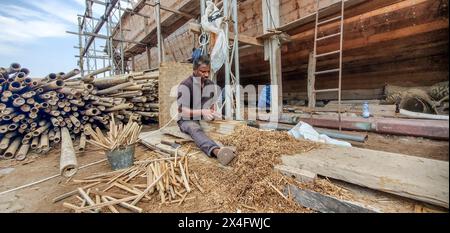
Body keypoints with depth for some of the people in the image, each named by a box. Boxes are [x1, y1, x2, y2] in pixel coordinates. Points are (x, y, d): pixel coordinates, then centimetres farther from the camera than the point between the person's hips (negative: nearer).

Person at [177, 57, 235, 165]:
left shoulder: (211, 85, 6)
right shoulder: (185, 86, -12)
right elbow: (182, 110, -17)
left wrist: (213, 113, -8)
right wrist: (202, 112, -31)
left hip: (205, 119, 8)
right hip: (187, 120, -7)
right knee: (195, 129, -41)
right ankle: (216, 151, -66)